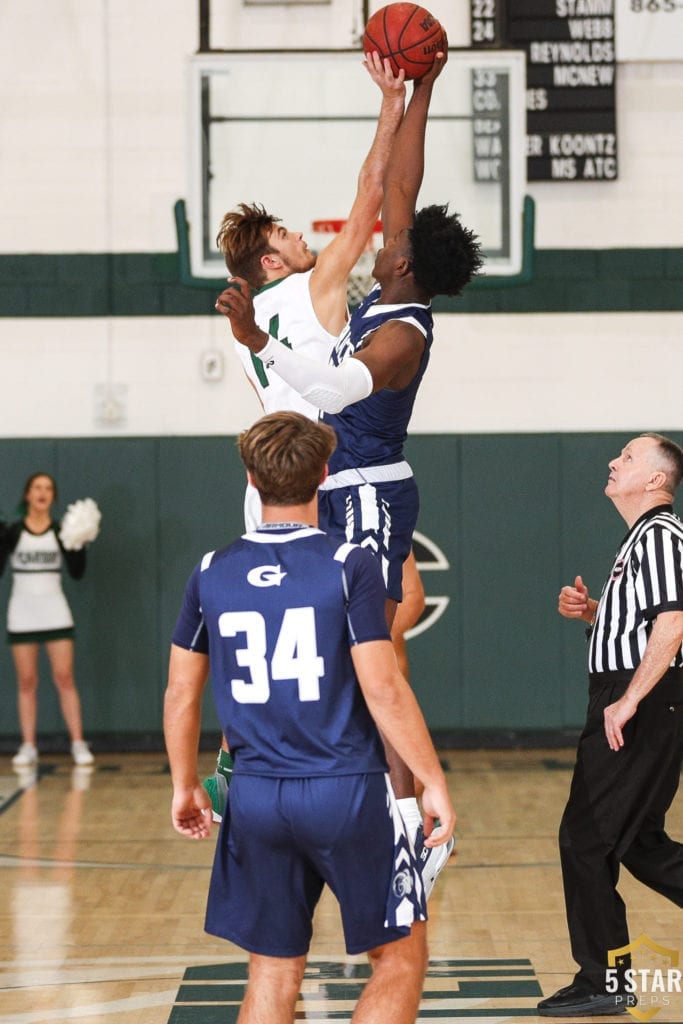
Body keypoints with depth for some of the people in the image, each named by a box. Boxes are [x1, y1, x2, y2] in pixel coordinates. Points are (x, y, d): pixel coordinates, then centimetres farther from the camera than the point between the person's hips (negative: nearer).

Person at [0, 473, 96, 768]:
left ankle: (78, 744, -1)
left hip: (55, 613, 0)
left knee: (65, 678, -4)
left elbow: (77, 572, -1)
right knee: (27, 682, 3)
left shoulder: (61, 531, 2)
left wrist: (80, 542, -13)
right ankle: (28, 747, 7)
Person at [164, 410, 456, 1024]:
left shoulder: (212, 574, 3)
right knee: (401, 958, 10)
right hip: (348, 791, -4)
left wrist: (185, 786, 23)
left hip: (256, 800, 4)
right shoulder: (348, 565, -9)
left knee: (273, 974, 13)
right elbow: (383, 690, -13)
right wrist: (435, 783, -5)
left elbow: (181, 694, 9)